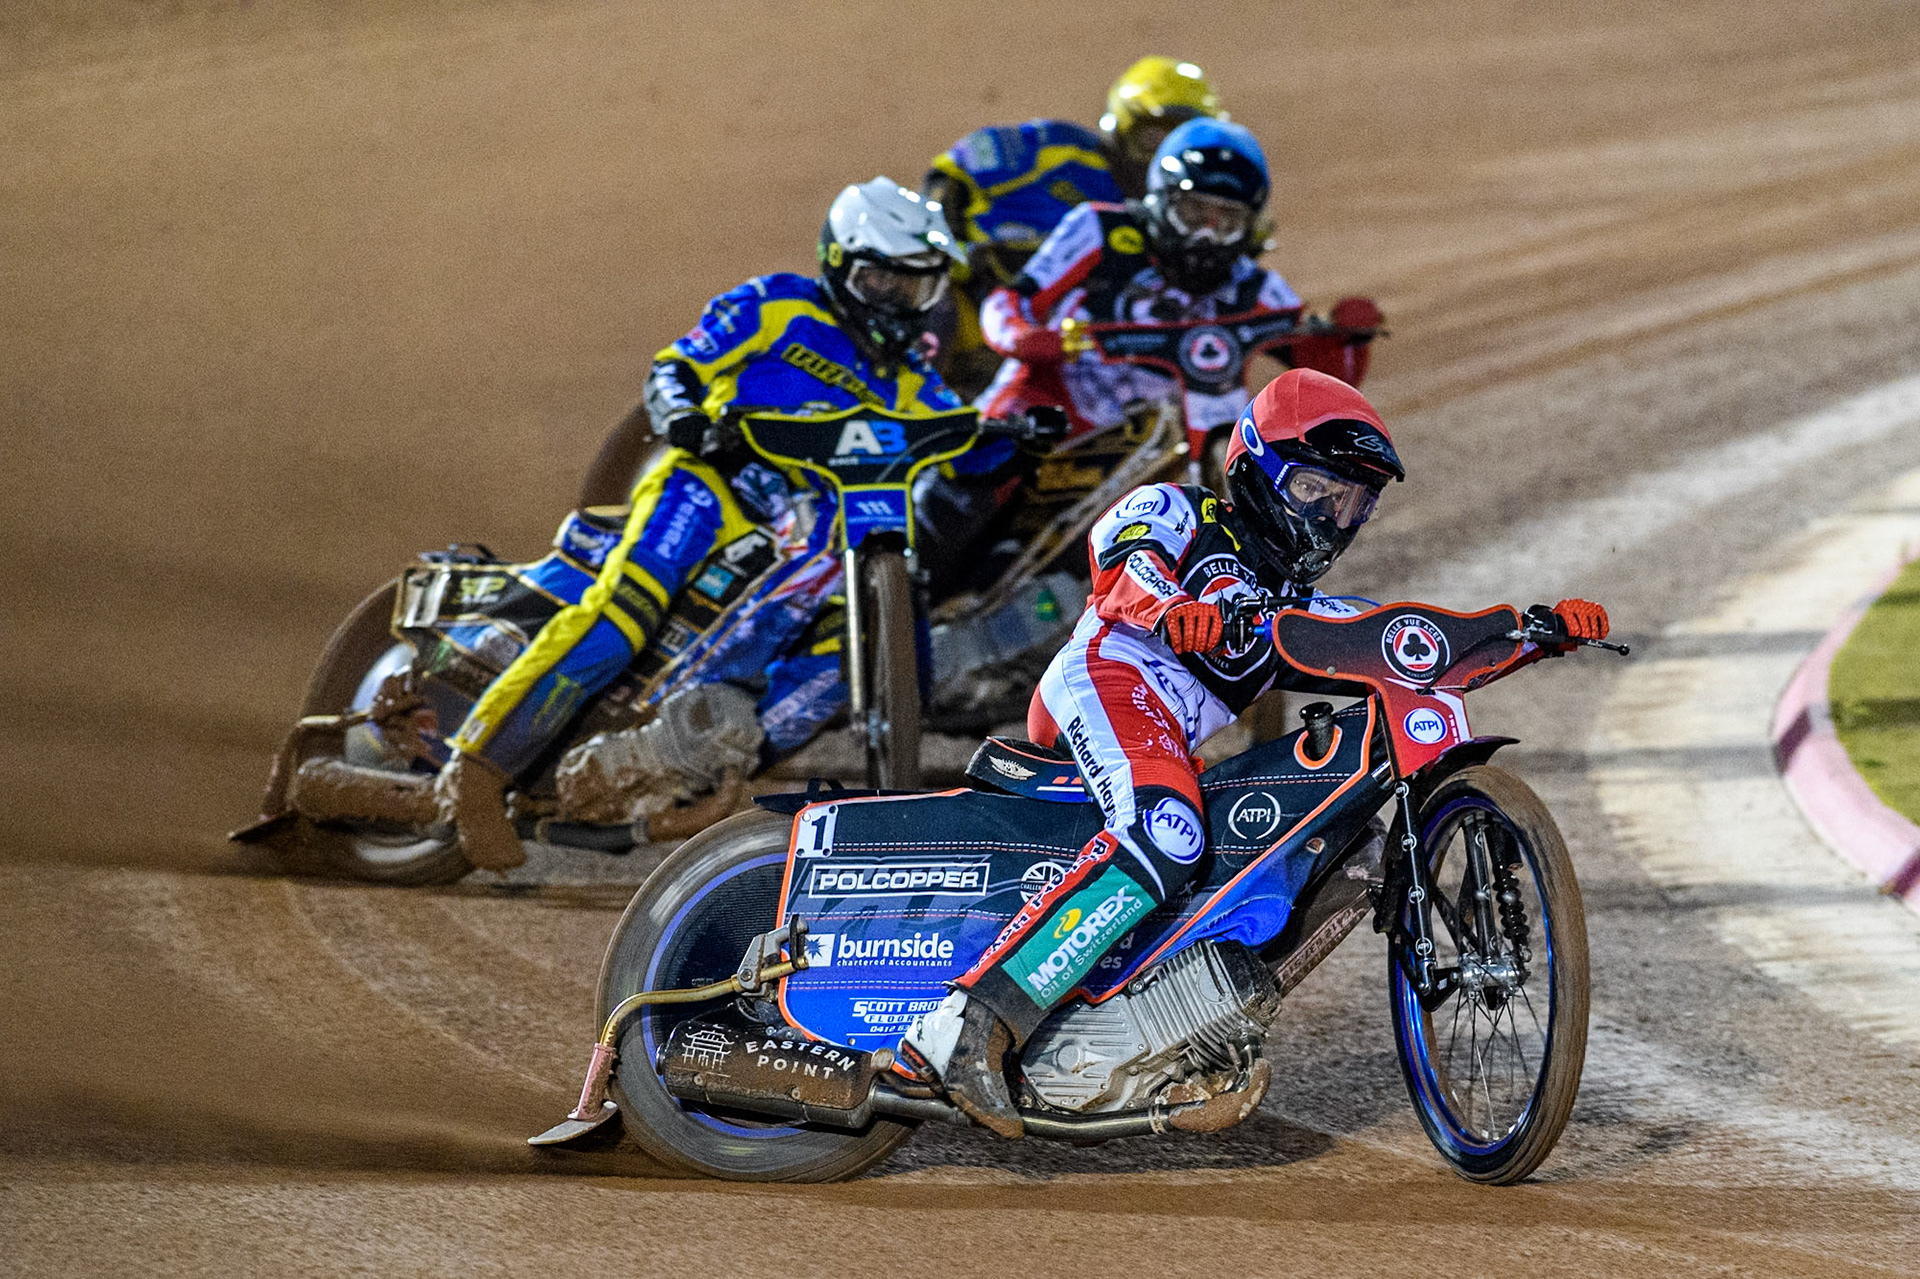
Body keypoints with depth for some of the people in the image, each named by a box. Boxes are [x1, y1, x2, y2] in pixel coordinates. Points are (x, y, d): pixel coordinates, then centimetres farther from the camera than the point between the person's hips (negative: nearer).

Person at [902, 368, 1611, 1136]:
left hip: (1172, 745, 9)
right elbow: (1120, 542, -10)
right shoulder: (1180, 513, 13)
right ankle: (970, 1023, -46)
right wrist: (1169, 607, -32)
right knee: (1163, 835, -35)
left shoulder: (1295, 608, 32)